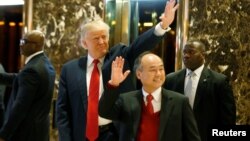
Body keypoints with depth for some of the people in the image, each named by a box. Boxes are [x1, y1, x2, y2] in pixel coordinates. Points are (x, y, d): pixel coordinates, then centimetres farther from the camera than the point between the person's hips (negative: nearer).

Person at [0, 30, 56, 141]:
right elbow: (20, 79, 18)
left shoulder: (31, 69, -21)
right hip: (39, 128, 9)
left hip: (26, 132, -9)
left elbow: (20, 106, -23)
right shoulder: (45, 63, 8)